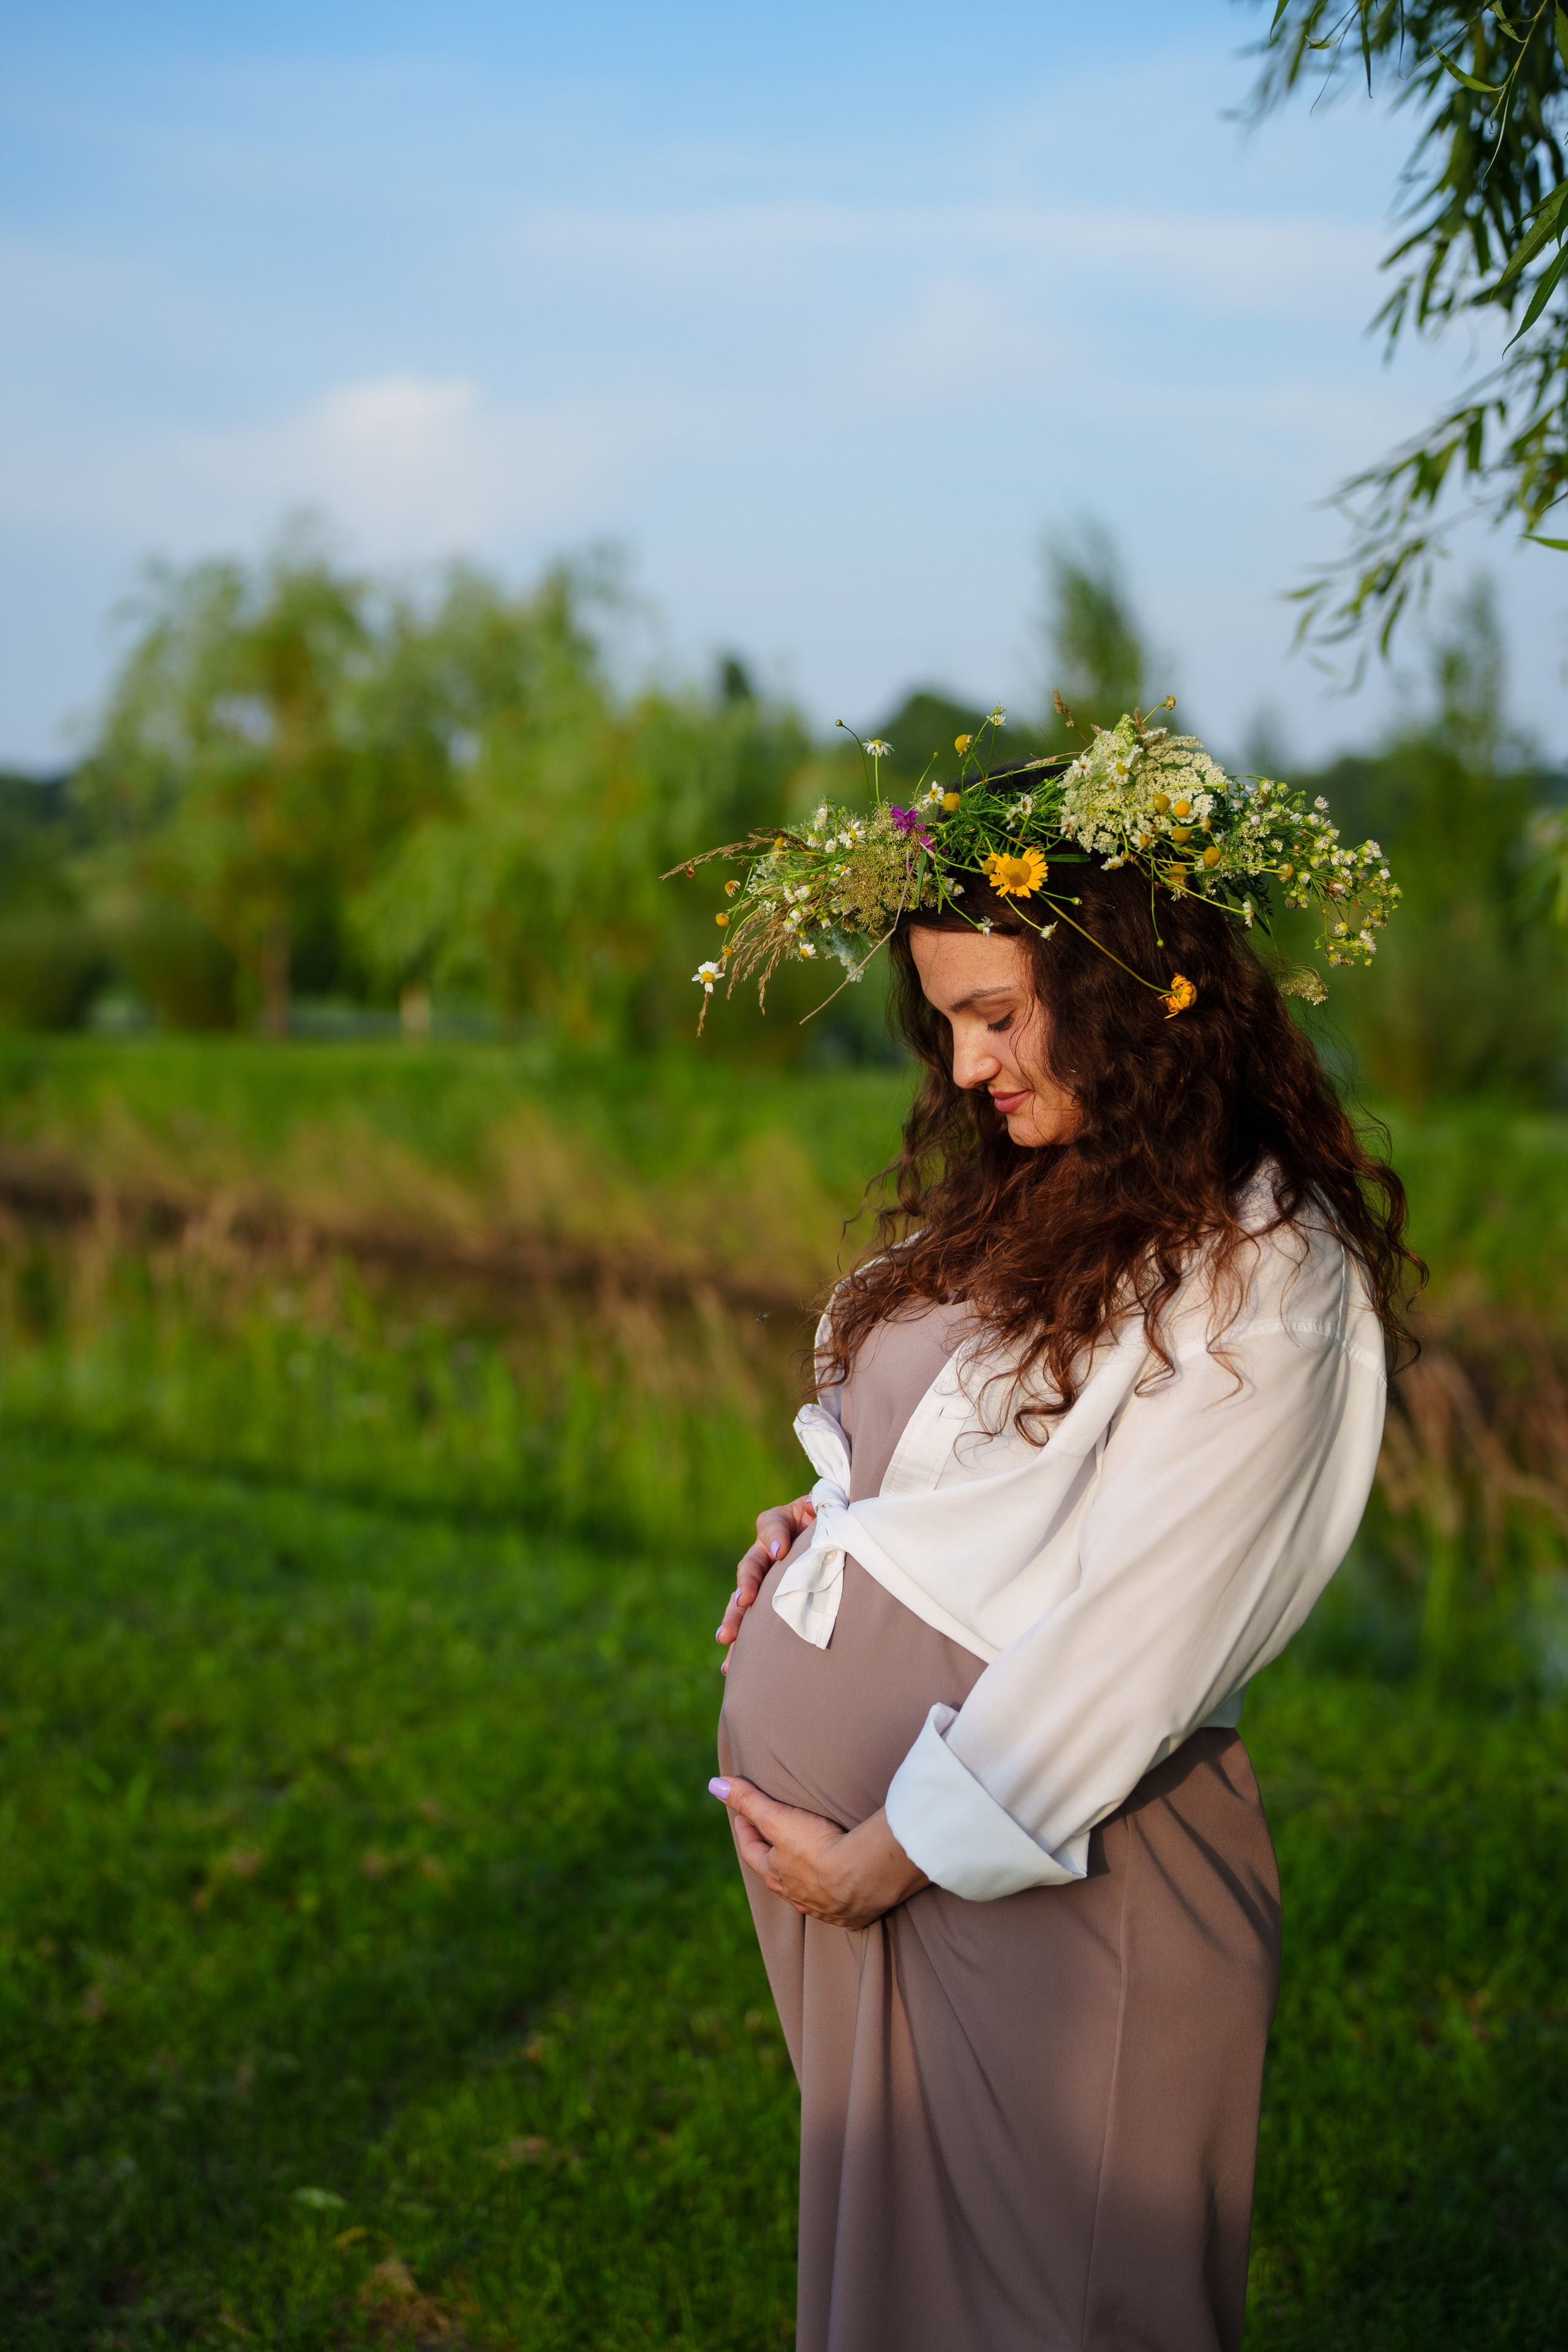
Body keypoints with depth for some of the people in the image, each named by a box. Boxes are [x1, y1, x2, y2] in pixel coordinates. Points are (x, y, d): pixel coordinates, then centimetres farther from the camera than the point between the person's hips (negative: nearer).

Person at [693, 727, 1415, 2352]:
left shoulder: (1259, 1270, -17)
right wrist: (829, 1524, 2)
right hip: (825, 1805, 7)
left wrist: (889, 1855, -15)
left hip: (1037, 1868, -7)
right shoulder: (1030, 1195, 9)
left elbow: (1127, 1635, -19)